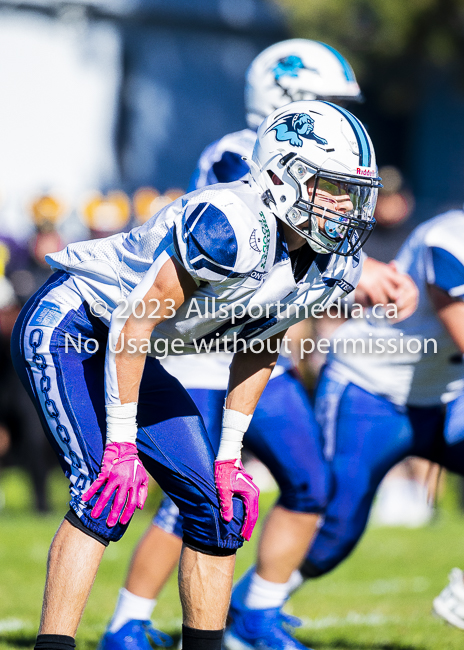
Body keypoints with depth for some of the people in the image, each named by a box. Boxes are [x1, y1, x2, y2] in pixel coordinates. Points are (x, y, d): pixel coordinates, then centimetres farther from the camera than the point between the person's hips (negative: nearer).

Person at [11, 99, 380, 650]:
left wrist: (229, 458, 7)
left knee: (220, 507, 4)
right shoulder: (234, 226, -32)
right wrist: (121, 445, -24)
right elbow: (133, 324, -28)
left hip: (123, 353, 9)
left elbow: (256, 352, 10)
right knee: (105, 493, -24)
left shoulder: (330, 267, -5)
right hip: (64, 330, -9)